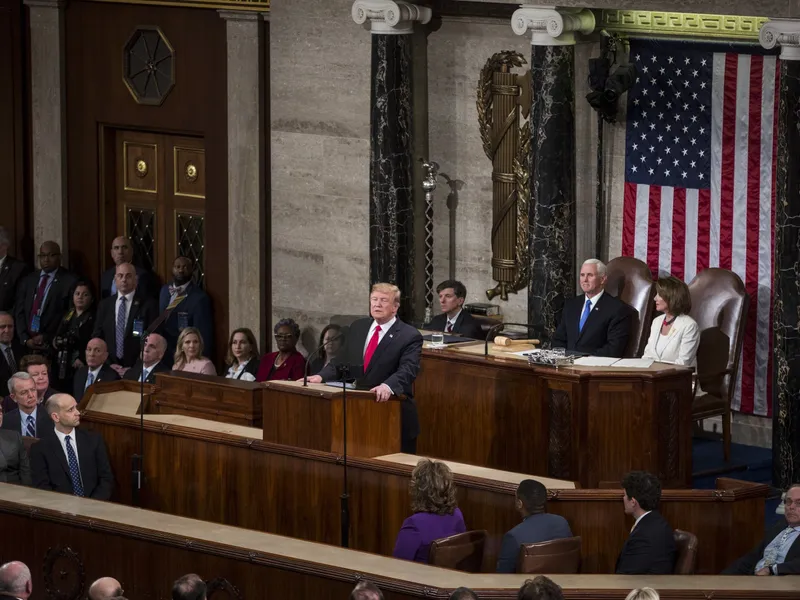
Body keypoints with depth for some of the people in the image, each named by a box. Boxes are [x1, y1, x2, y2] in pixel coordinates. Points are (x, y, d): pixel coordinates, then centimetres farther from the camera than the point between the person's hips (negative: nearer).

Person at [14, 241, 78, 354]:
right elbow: (19, 312, 10)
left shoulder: (70, 281, -1)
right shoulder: (28, 280, 15)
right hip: (26, 345, 4)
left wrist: (47, 338, -10)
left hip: (53, 347, -4)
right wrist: (25, 339, -4)